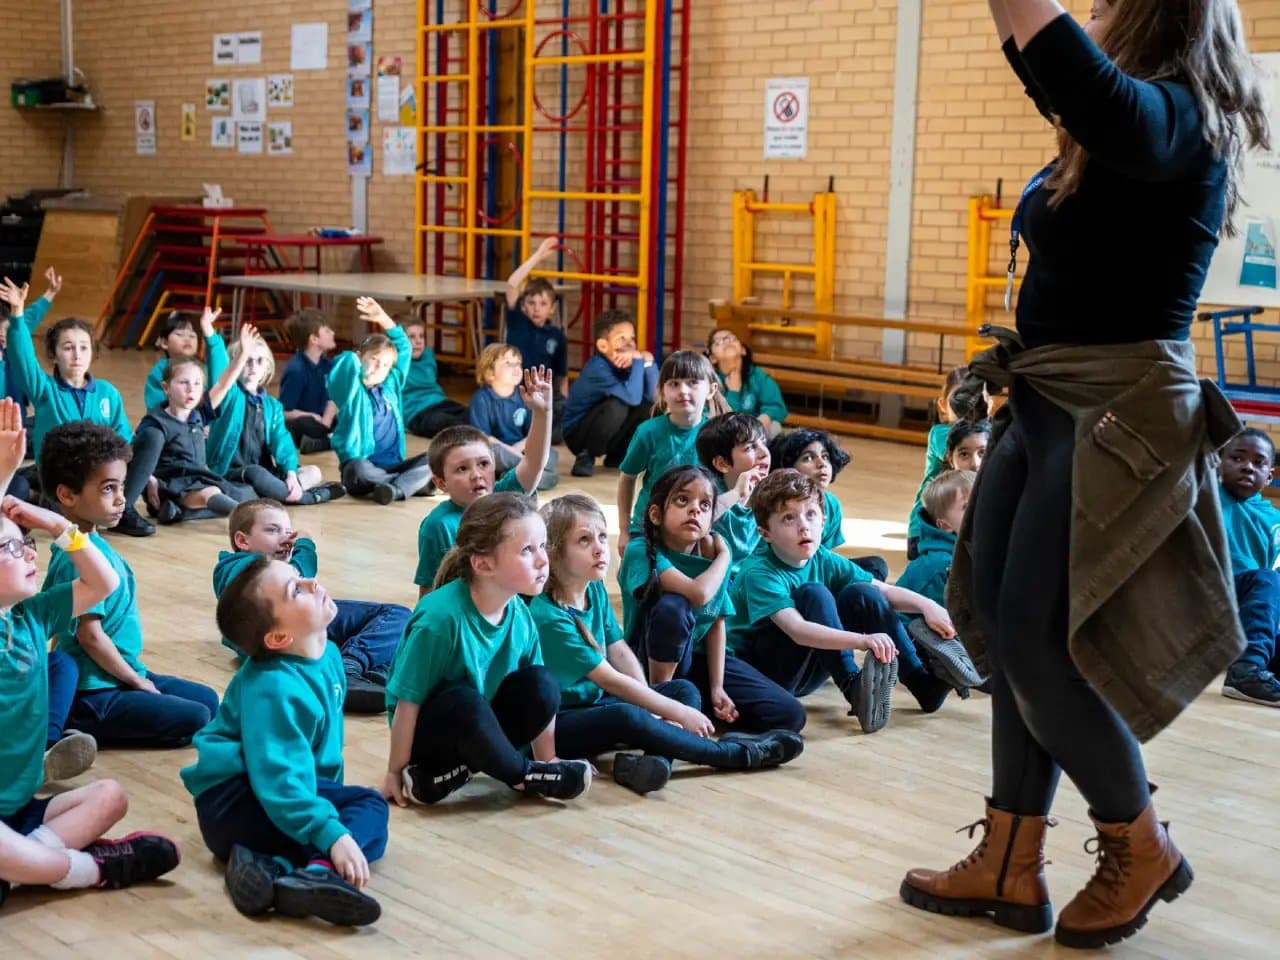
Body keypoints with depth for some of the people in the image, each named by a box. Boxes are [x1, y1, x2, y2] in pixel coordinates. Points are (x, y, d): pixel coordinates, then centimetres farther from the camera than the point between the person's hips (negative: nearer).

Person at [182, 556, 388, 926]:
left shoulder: (327, 655, 4)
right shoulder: (272, 689, -24)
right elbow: (279, 779, -32)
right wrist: (333, 836, -40)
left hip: (278, 792, 9)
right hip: (233, 802, -9)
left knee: (371, 810, -10)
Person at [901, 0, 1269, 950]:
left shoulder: (1175, 119, -15)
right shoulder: (1123, 125, 12)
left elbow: (1102, 103, -40)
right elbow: (1057, 79, 31)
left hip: (1120, 415, -10)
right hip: (1046, 405, 10)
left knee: (1036, 643, -6)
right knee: (1005, 635, 9)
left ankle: (1142, 848, 16)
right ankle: (1010, 867, 19)